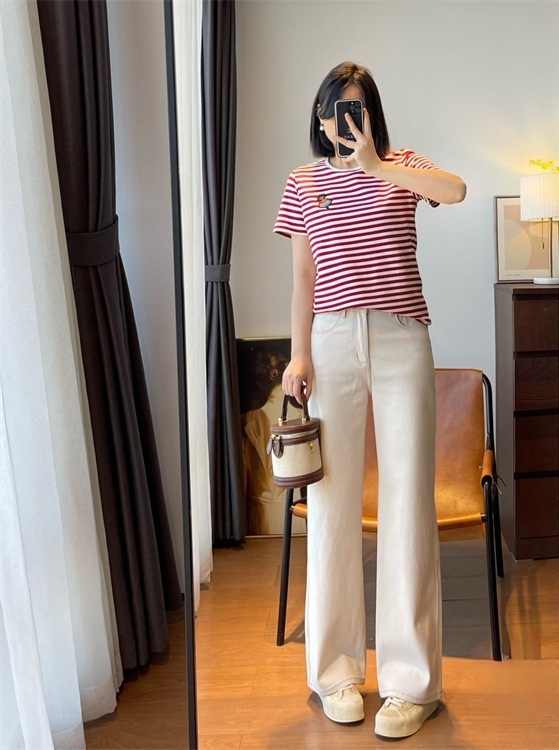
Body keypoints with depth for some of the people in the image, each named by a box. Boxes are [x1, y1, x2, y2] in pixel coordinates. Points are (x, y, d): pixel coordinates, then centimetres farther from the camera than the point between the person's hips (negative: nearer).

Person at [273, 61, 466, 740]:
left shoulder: (402, 166, 8)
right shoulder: (303, 184, 12)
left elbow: (456, 190, -14)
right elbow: (302, 279, 10)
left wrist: (373, 164, -11)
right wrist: (298, 355, 1)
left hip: (400, 340, -1)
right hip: (332, 344, 1)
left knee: (408, 501, -2)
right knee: (332, 504, 2)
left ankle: (411, 682, 6)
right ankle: (336, 671, 15)